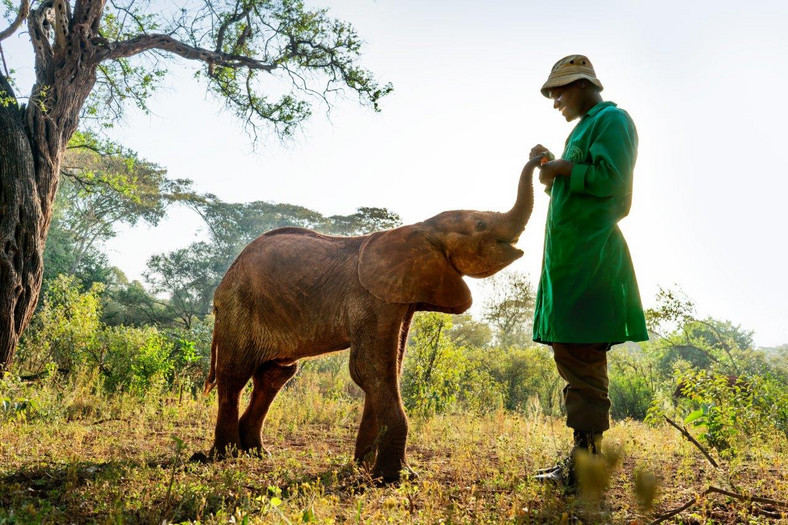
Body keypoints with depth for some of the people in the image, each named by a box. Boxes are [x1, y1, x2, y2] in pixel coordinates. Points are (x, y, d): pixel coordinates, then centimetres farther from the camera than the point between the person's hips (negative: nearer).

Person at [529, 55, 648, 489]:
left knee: (580, 355, -12)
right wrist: (552, 169, 12)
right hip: (570, 255, 10)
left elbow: (608, 178, -18)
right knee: (571, 354, 10)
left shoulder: (611, 119, -3)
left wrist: (563, 169, -8)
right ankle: (581, 457, 16)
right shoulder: (584, 127, 26)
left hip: (590, 254, -10)